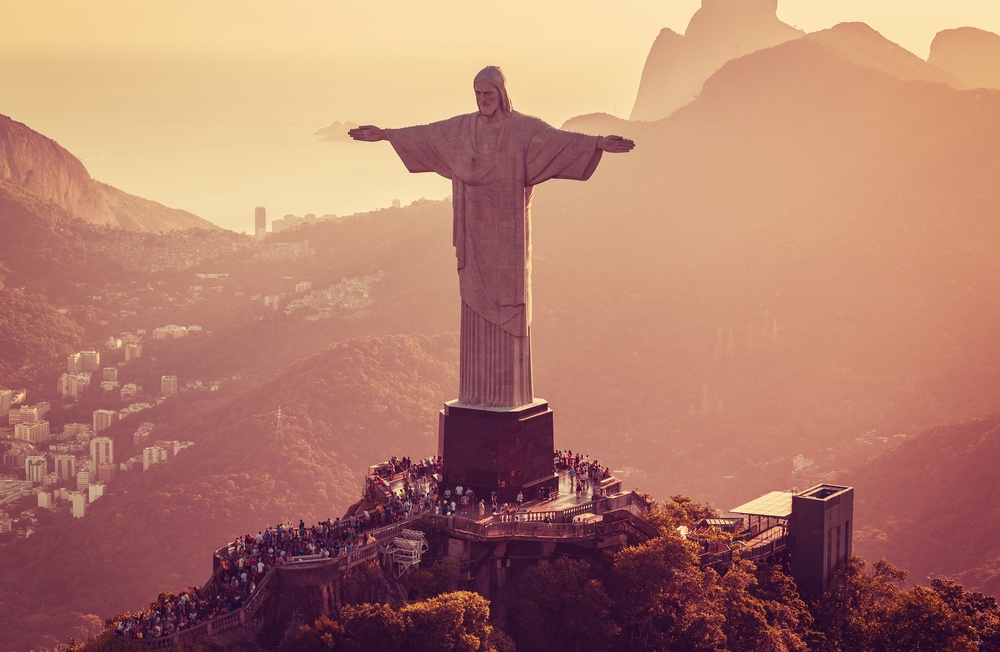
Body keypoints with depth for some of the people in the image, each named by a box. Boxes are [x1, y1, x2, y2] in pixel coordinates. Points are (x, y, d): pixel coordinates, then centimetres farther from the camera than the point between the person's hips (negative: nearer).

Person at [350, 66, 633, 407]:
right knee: (477, 305, 7)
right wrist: (385, 134, 25)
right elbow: (424, 134, 20)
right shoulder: (461, 127, 8)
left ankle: (509, 391, 3)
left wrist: (598, 143, -38)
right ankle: (480, 390, 13)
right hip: (476, 232, 5)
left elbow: (558, 138, -22)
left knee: (507, 306, -3)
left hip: (508, 232, -5)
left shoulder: (525, 128, -7)